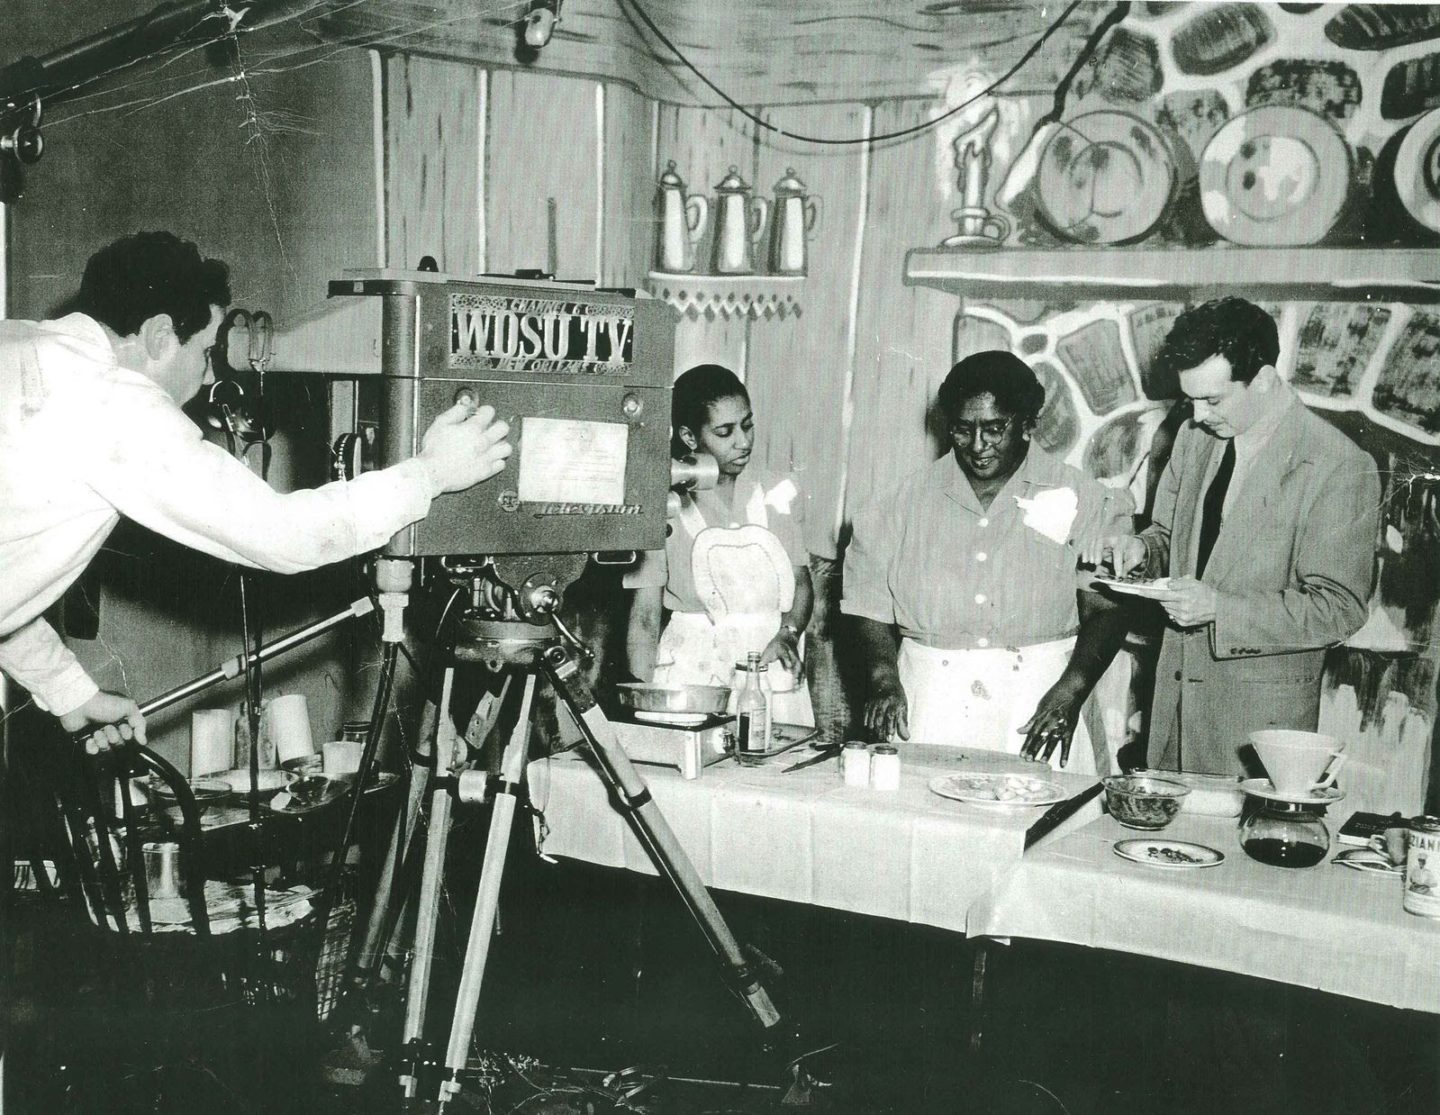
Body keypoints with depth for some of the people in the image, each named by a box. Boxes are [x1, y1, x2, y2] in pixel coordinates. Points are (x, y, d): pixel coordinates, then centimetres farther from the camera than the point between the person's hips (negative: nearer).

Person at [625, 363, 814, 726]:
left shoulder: (777, 493, 6)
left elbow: (802, 583, 12)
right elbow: (644, 619, -2)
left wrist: (787, 635, -9)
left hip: (773, 680, 3)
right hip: (693, 672, -2)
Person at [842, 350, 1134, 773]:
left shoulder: (1079, 498, 3)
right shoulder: (910, 500, 9)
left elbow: (1107, 609, -2)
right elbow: (867, 598, 8)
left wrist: (1071, 690, -14)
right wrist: (884, 677, -6)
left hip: (1036, 696, -1)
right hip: (930, 702, 1)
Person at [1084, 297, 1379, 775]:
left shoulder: (1341, 467, -15)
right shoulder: (1195, 437, 6)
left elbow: (1339, 609, -15)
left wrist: (1219, 608, -24)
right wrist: (1141, 547, -4)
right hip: (1177, 688, 6)